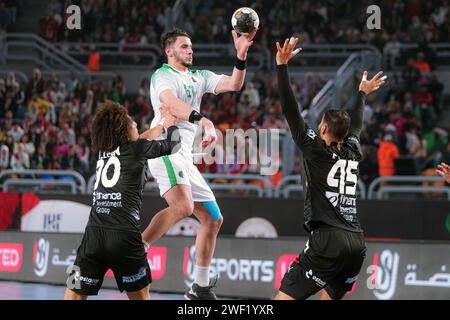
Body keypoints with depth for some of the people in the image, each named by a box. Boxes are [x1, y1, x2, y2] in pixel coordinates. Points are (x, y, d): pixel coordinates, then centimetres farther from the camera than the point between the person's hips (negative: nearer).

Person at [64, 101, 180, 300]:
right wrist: (171, 124, 44)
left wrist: (161, 125, 54)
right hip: (123, 235, -4)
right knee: (140, 294, 13)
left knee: (74, 295, 5)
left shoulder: (103, 151, 21)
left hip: (94, 233, 4)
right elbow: (174, 145, 24)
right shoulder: (137, 148, 7)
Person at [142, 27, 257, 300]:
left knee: (213, 219, 10)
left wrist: (241, 56, -8)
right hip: (165, 147, -9)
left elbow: (234, 84, 8)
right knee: (183, 207, -33)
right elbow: (171, 104, -24)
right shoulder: (162, 76, -3)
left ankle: (200, 288, 17)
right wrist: (204, 121, -40)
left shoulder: (199, 77, 21)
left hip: (185, 159, 9)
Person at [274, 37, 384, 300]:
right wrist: (362, 93, 54)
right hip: (357, 242, 7)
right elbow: (356, 125, 37)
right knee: (330, 297, 22)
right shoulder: (353, 152, 16)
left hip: (328, 241, -7)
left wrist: (282, 65, 1)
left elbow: (290, 110, -2)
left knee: (284, 298, -10)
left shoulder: (316, 149, 0)